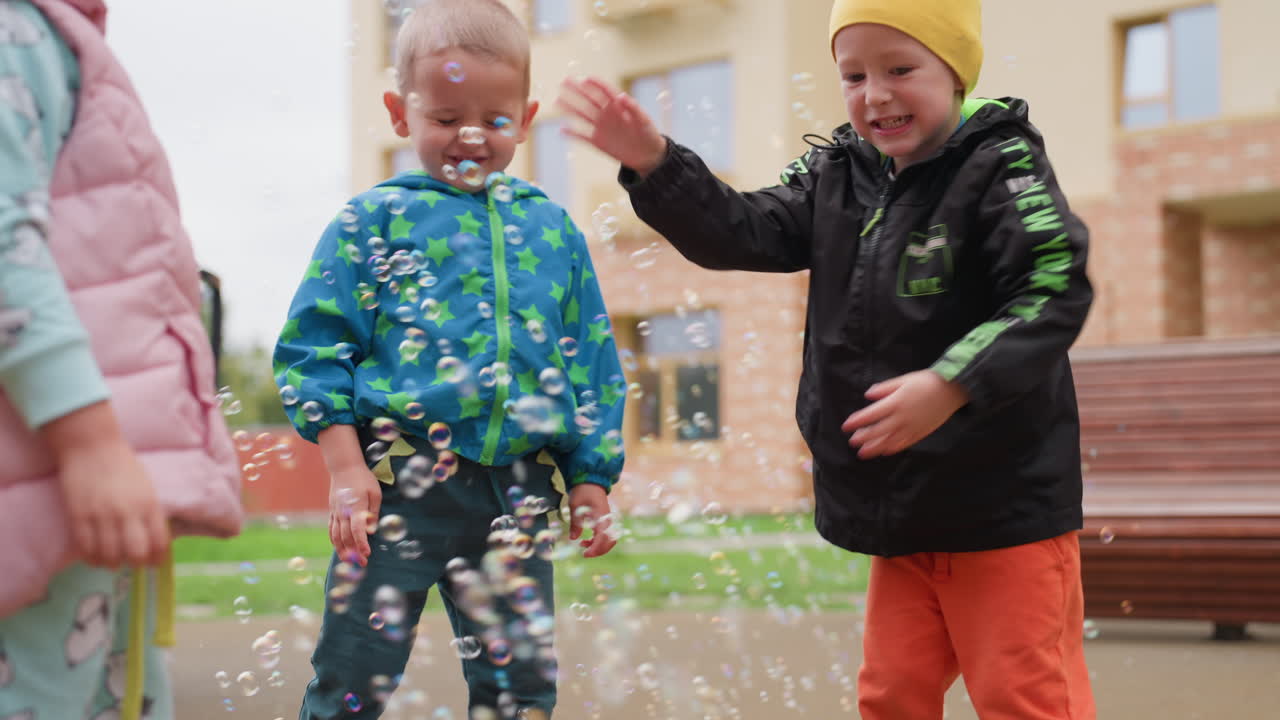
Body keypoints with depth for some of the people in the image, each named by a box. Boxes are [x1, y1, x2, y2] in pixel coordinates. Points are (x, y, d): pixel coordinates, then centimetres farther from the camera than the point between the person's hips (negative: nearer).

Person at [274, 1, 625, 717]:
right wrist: (345, 466, -10)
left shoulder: (554, 231, 13)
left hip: (518, 489, 3)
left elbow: (593, 362, 17)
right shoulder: (375, 221, 4)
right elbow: (317, 345, 1)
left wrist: (592, 480, 13)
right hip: (400, 479, -3)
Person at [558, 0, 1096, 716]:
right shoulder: (837, 172, 8)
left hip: (1005, 503, -6)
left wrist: (953, 383, -31)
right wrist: (655, 164, -11)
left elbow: (1056, 291, -21)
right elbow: (744, 232, 3)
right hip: (899, 505, 7)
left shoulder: (999, 167, -12)